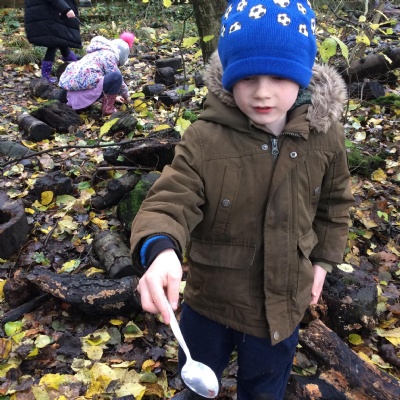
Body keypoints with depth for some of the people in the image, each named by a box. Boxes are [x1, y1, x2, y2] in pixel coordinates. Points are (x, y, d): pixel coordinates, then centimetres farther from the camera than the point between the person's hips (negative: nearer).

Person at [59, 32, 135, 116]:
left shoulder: (98, 52, 28)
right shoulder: (109, 55, -1)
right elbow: (116, 78, -2)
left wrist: (113, 96, 42)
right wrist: (126, 96, 13)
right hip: (83, 86, -10)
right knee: (116, 76, -14)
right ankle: (108, 109, -4)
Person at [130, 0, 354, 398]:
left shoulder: (324, 135, -14)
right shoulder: (204, 138, -23)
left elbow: (334, 203, 3)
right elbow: (170, 200, -28)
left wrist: (322, 260, 5)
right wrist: (160, 250, -49)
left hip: (282, 301, 2)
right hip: (210, 296, -1)